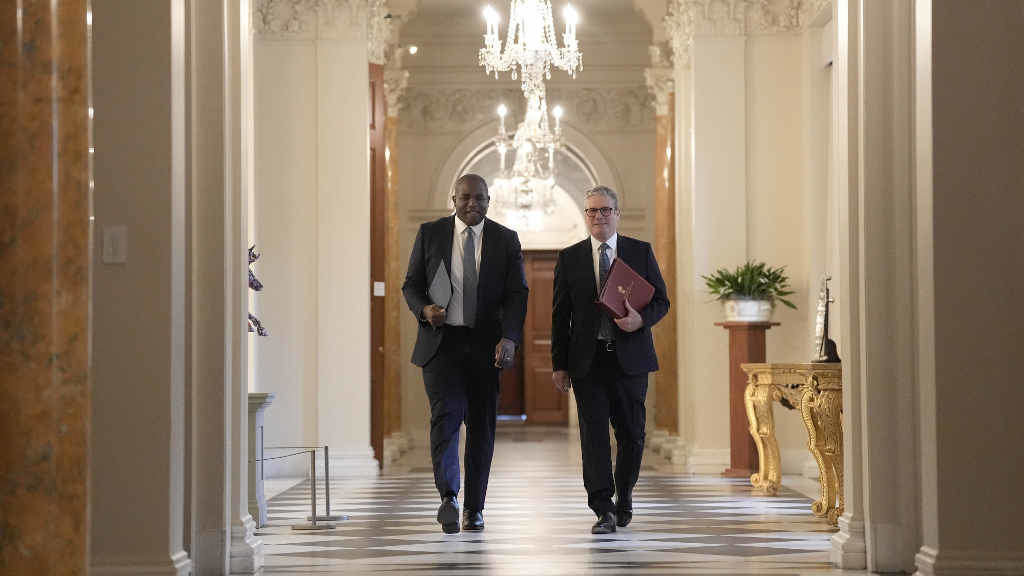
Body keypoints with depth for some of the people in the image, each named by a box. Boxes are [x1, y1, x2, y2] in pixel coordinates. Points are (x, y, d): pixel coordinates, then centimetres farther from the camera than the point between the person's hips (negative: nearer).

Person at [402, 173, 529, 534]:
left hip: (486, 345, 1)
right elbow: (411, 285, 8)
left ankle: (474, 508, 13)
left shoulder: (506, 240, 5)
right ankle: (448, 497, -23)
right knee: (445, 415, -16)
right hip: (441, 342, -1)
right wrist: (424, 310, -14)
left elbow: (517, 294, -1)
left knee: (481, 424, 5)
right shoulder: (430, 234, 5)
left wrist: (509, 338, -17)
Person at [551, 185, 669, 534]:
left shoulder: (641, 252, 8)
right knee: (594, 434, -6)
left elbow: (661, 300, 8)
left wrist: (641, 320, -14)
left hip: (630, 357, 1)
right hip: (588, 360, 0)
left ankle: (624, 496, 29)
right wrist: (559, 364, 1)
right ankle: (604, 511, -5)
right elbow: (560, 315, 7)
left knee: (632, 434, 6)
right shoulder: (570, 258, 7)